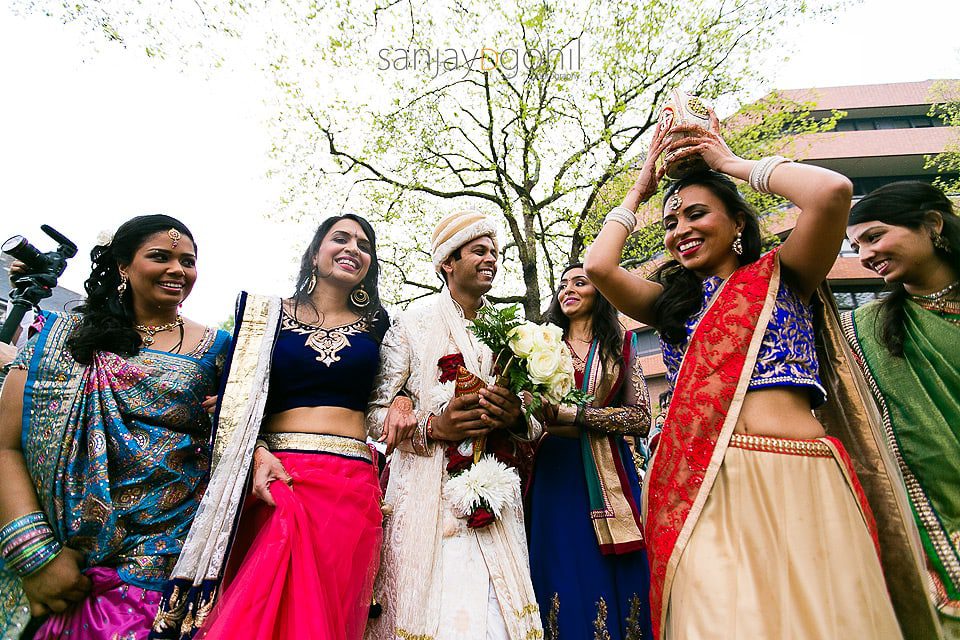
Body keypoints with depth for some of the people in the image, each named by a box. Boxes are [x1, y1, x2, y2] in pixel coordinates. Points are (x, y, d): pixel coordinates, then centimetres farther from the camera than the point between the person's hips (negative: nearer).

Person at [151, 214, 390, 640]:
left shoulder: (377, 324, 12)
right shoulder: (270, 314, 9)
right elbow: (241, 400, 5)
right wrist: (258, 453, -11)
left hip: (352, 486, 1)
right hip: (274, 477, -1)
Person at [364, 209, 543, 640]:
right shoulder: (413, 323, 0)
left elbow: (536, 424, 13)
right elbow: (376, 411, -3)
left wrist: (516, 418, -8)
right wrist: (432, 426, -17)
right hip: (427, 498, -3)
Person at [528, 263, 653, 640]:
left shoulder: (621, 344, 7)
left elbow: (640, 418, -3)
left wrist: (574, 415, -13)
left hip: (608, 473, 0)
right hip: (556, 474, 0)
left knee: (615, 580, 7)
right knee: (566, 578, 5)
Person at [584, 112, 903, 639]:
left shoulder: (779, 275, 11)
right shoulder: (670, 302, 17)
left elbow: (832, 192, -7)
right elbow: (597, 266, 3)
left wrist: (732, 164, 8)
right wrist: (638, 192, 19)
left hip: (799, 478, -1)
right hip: (701, 486, 1)